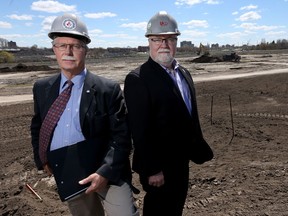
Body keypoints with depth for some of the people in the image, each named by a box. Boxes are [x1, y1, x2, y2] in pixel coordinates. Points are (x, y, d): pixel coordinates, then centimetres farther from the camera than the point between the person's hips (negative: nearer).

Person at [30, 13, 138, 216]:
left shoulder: (108, 89, -11)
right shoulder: (42, 88, 3)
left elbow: (122, 136, -11)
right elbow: (37, 128, 18)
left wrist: (105, 172, -20)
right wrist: (42, 159, 8)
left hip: (109, 172, -4)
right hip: (68, 177, 4)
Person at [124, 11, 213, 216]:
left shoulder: (184, 73, 7)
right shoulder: (138, 79, -19)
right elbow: (140, 130, -22)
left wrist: (199, 148, 12)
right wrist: (152, 169, -21)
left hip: (181, 160, 7)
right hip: (159, 164, -7)